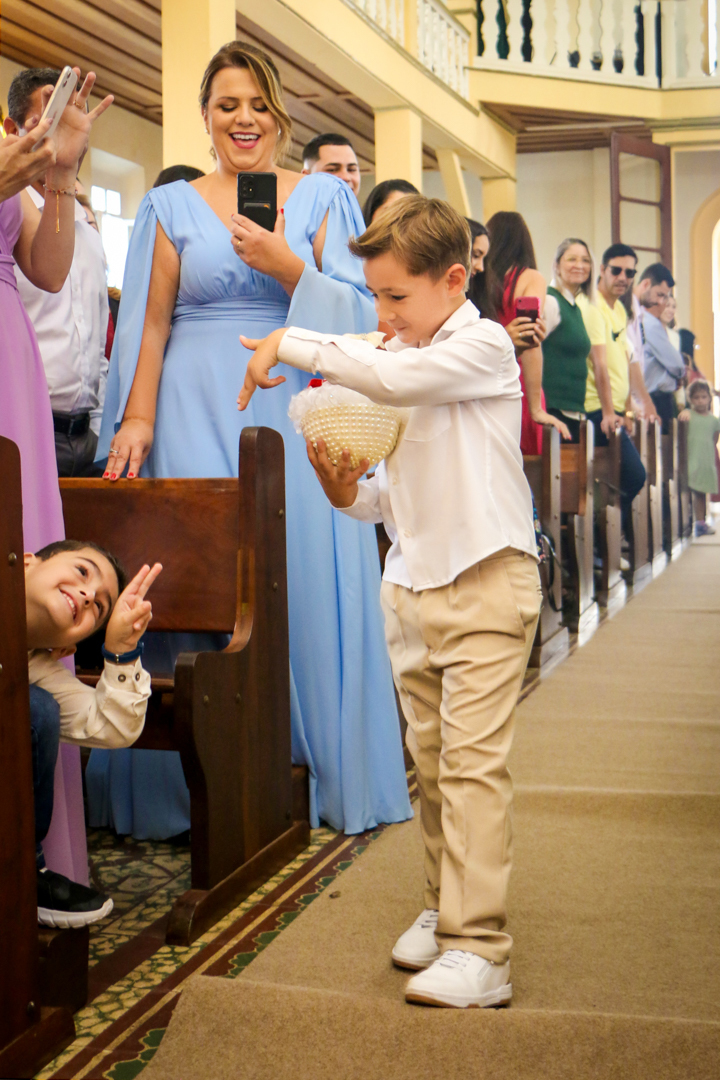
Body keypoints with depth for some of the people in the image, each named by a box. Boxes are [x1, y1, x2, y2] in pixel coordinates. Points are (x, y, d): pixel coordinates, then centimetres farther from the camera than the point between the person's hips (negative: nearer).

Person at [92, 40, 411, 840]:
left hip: (295, 411, 0)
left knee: (303, 578, -2)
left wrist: (286, 266, -12)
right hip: (197, 414, 0)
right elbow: (151, 324, 6)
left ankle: (310, 771, 10)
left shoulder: (323, 197, 10)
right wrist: (137, 420, -5)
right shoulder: (172, 205, 11)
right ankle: (199, 782, 7)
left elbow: (356, 312, 2)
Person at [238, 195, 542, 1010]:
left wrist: (292, 345, -19)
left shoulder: (483, 346, -8)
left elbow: (396, 379, -28)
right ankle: (444, 908, 25)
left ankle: (478, 949, -9)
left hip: (486, 582, -7)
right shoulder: (391, 359, 13)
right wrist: (346, 491, -5)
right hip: (411, 586, 7)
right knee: (429, 759, 12)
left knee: (473, 760, -11)